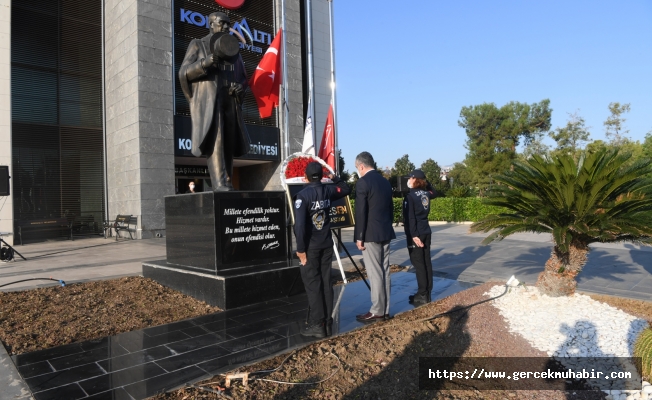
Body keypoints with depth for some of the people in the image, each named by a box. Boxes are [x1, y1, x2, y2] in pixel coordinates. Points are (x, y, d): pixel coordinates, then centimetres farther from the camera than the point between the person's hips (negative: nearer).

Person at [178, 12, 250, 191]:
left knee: (228, 143, -2)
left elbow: (243, 78, 22)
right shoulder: (197, 45, 11)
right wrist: (204, 63, -16)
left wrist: (240, 87, -3)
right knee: (214, 139, -19)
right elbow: (184, 73, 2)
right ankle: (219, 183, -25)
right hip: (208, 101, -4)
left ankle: (227, 184, 0)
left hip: (230, 102, 5)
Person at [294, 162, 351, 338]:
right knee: (326, 282, 11)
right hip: (326, 244, 5)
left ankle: (317, 324, 5)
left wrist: (300, 248, -14)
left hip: (311, 247, -5)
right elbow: (346, 189, 22)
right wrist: (335, 178, 29)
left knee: (312, 284, 1)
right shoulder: (328, 191, 1)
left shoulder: (303, 195, -15)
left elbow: (300, 225, -21)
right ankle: (327, 322, 17)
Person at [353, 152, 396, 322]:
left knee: (375, 274, -2)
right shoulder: (385, 181, 12)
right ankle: (385, 310, 19)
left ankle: (377, 311, 6)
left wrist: (359, 237, -11)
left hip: (370, 234, -8)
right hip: (385, 233, 8)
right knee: (384, 272, 11)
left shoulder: (362, 183, -12)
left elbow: (361, 212, -15)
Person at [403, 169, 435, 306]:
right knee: (426, 262, 9)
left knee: (418, 264, -4)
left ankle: (422, 295, -1)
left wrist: (414, 235, -21)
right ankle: (427, 293, 15)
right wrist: (425, 181, 21)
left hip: (416, 233, -7)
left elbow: (410, 218, -19)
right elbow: (433, 191, 34)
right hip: (426, 232, 7)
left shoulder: (410, 196, -13)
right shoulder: (426, 194, 8)